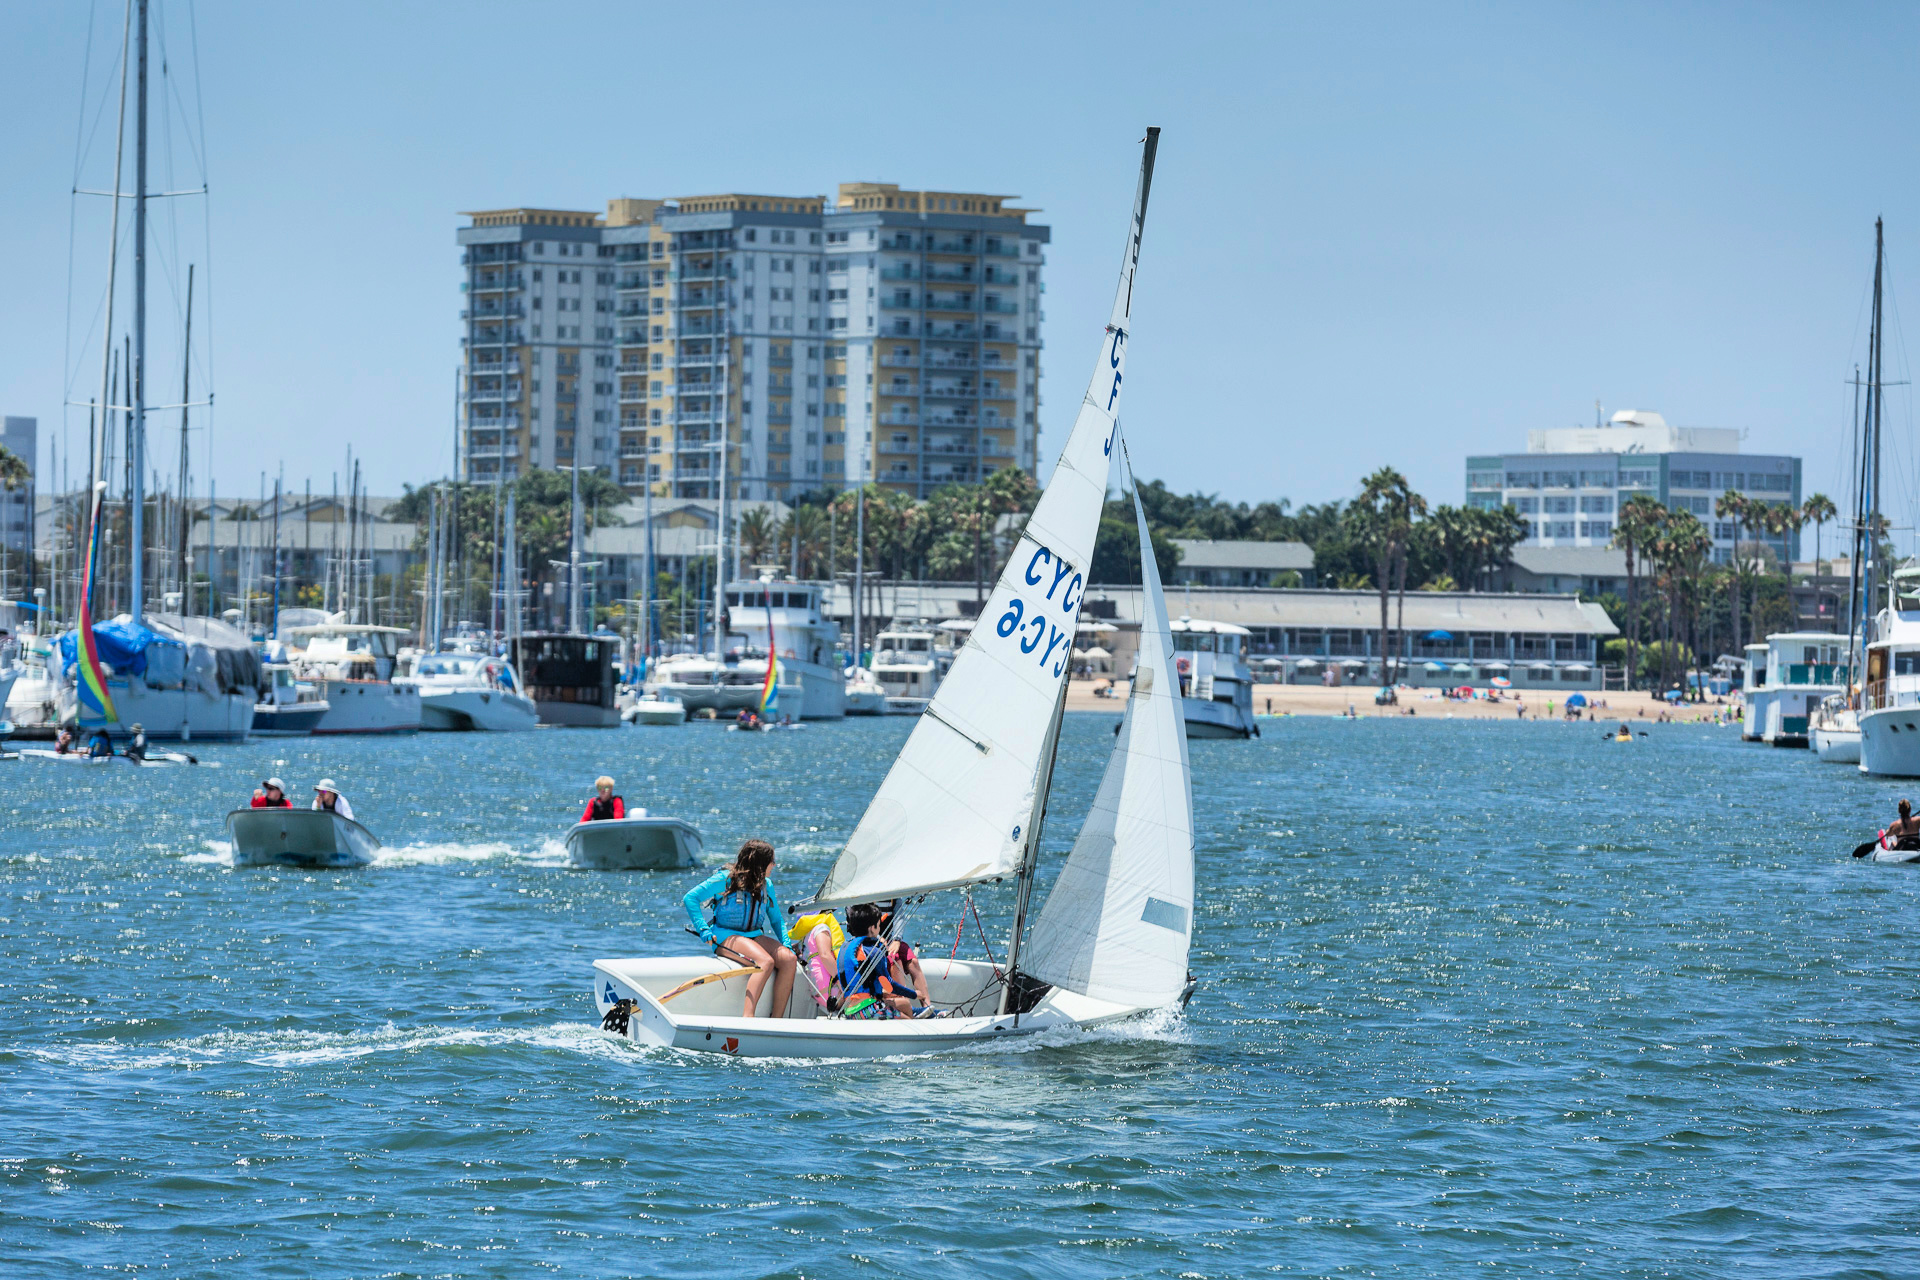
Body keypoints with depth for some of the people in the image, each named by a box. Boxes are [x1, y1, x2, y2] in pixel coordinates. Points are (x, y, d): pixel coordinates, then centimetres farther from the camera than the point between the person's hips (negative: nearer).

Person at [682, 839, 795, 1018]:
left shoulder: (766, 885, 13)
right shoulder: (726, 879, -6)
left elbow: (776, 919, 20)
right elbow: (690, 898, -8)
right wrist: (703, 930, -18)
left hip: (754, 936, 6)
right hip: (725, 936, -6)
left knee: (788, 959, -22)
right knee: (766, 961, -34)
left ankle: (777, 1019, -23)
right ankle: (747, 1017, -43)